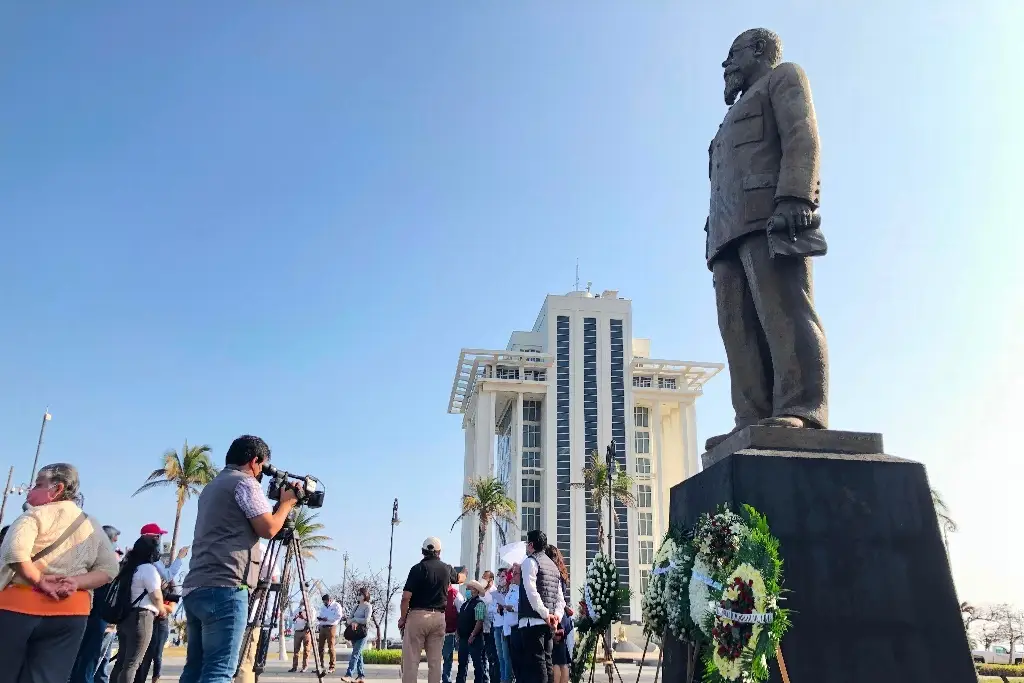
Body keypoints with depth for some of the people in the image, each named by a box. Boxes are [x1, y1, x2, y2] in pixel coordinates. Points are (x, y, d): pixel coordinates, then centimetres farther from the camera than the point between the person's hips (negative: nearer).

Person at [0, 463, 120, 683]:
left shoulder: (36, 515, -4)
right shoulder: (93, 526, 13)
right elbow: (109, 568, 8)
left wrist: (39, 580, -11)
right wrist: (76, 582, -4)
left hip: (19, 606, -4)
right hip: (71, 612, 5)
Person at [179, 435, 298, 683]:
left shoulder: (211, 486, 25)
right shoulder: (245, 482, -3)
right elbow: (268, 528, -8)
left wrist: (276, 505, 30)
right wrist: (287, 502, 8)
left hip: (195, 588, 9)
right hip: (224, 588, -9)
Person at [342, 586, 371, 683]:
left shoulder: (368, 606, -3)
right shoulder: (357, 607, 17)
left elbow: (366, 620, -14)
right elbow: (349, 620, 12)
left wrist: (355, 619, -5)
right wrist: (353, 622, -11)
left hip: (363, 632, -7)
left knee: (355, 654, -15)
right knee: (358, 654, 7)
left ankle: (348, 675, -23)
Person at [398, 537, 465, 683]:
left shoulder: (418, 568, -7)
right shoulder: (447, 569, 8)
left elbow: (406, 597, -12)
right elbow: (460, 578, 32)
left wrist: (402, 617, 1)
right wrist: (464, 575, 55)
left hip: (417, 615, -4)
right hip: (439, 617, 4)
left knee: (411, 660, -1)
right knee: (435, 661, 9)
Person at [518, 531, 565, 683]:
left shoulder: (530, 561, -5)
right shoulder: (553, 565, 21)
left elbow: (531, 591, -17)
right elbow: (560, 596, 15)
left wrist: (545, 614, -15)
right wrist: (557, 615, 2)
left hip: (533, 621, -8)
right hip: (548, 623, 8)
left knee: (535, 663, -8)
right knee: (545, 661, 10)